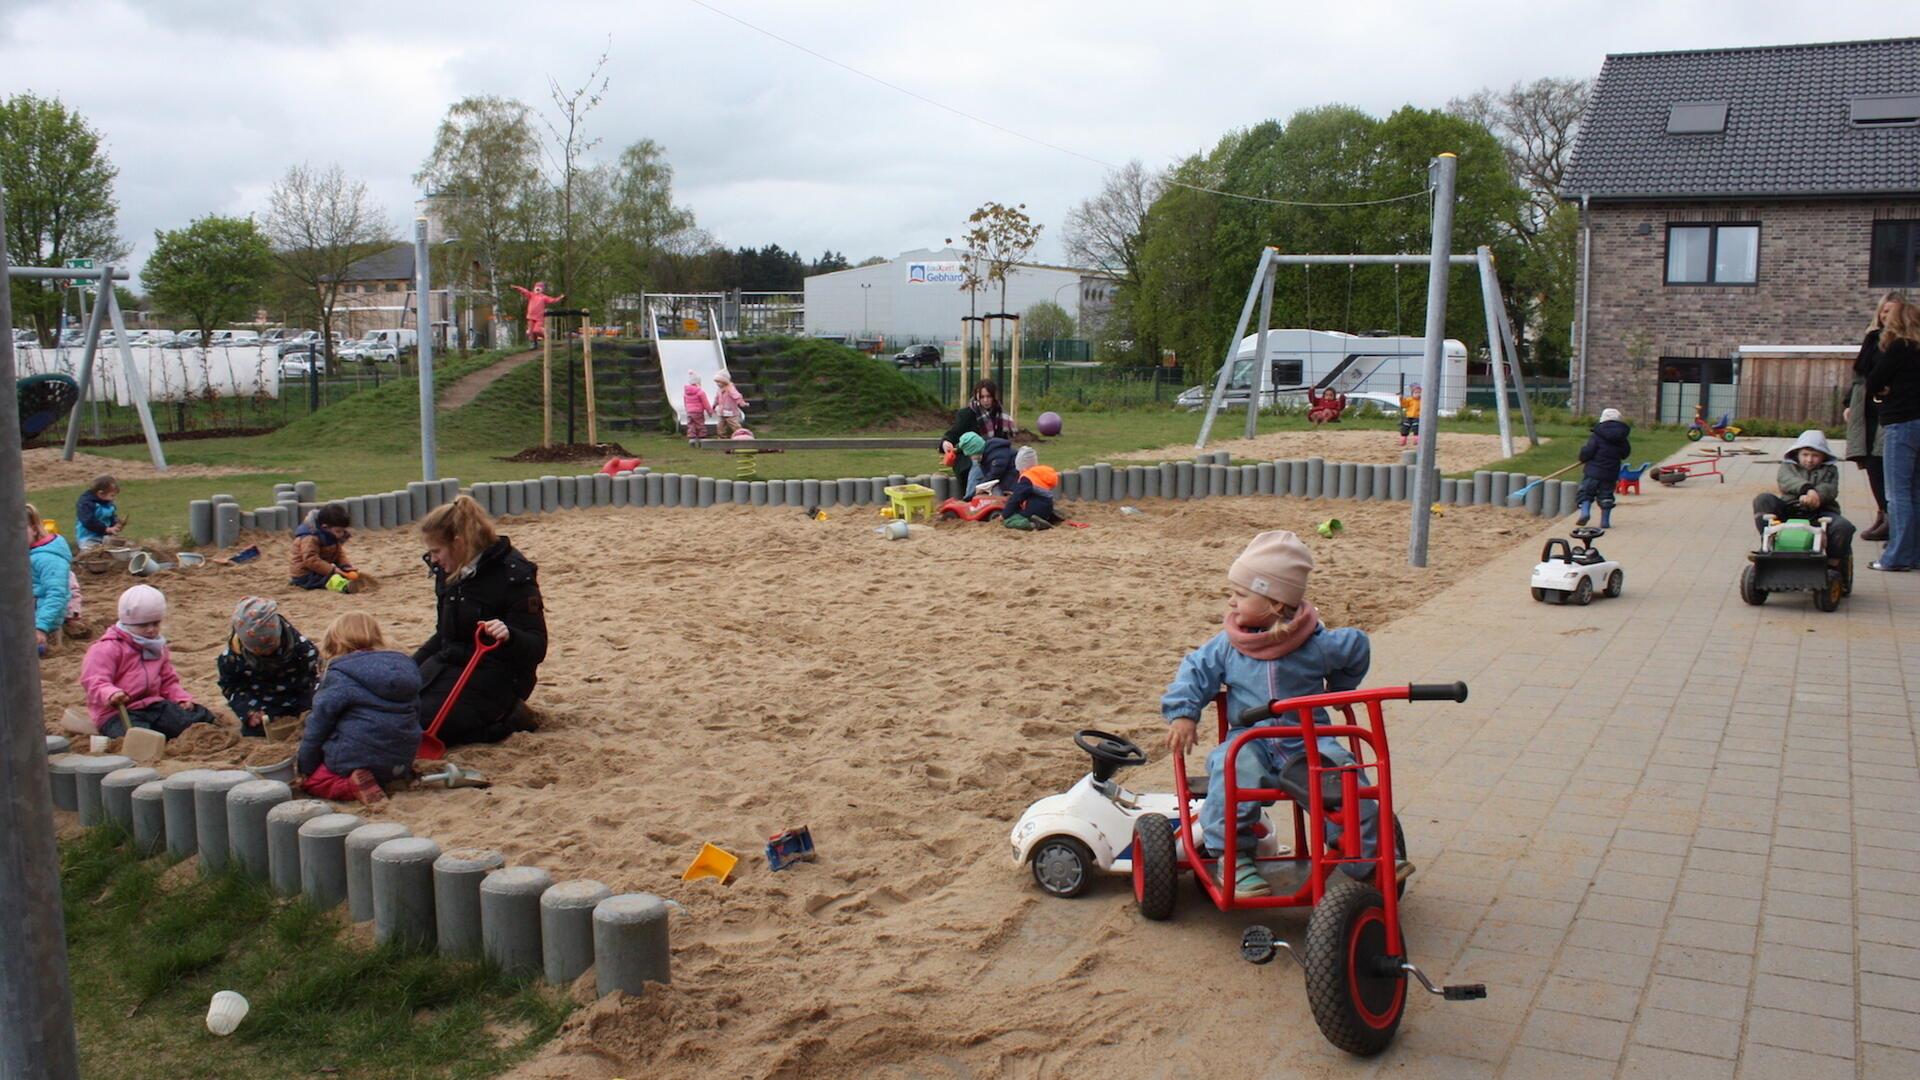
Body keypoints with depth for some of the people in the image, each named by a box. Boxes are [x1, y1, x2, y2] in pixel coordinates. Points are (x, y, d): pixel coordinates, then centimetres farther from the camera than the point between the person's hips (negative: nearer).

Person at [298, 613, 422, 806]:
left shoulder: (340, 676, -7)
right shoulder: (404, 666, 12)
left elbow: (321, 719, -7)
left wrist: (305, 764, 5)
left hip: (356, 761, -7)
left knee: (310, 779, 8)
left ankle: (353, 785, -18)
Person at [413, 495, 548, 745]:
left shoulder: (512, 574, -17)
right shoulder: (447, 572, 8)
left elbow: (537, 647, -20)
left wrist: (509, 636, -41)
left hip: (496, 673, -9)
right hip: (449, 663, 9)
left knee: (425, 725, -25)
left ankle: (507, 717, -3)